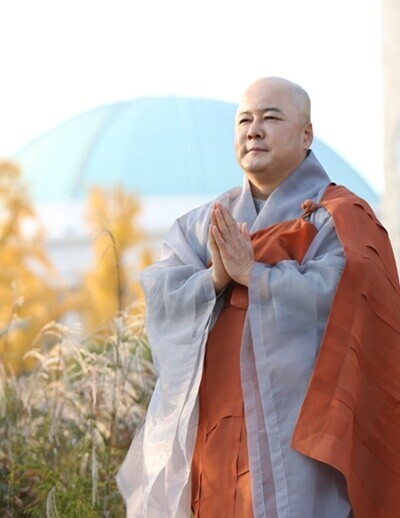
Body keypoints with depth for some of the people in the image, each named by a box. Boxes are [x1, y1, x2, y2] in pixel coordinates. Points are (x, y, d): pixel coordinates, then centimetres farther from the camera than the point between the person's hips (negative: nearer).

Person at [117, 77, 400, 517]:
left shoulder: (340, 218, -1)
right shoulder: (206, 222, 14)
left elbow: (341, 295, -17)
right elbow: (159, 294, 3)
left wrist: (252, 273, -16)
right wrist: (214, 279, -16)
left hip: (293, 428, -5)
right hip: (213, 425, 5)